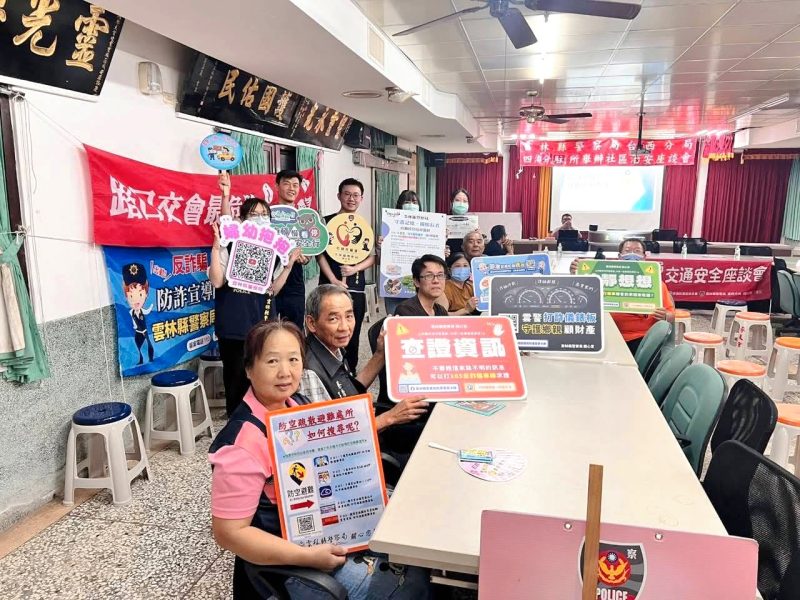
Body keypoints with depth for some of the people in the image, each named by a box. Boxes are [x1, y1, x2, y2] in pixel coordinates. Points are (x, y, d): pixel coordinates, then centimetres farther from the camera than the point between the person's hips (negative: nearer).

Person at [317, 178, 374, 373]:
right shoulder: (326, 222, 2)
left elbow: (372, 257, 8)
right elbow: (320, 253, -3)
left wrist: (354, 269, -11)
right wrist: (333, 280, -14)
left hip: (356, 289, 3)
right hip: (330, 287, -3)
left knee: (353, 336, 9)